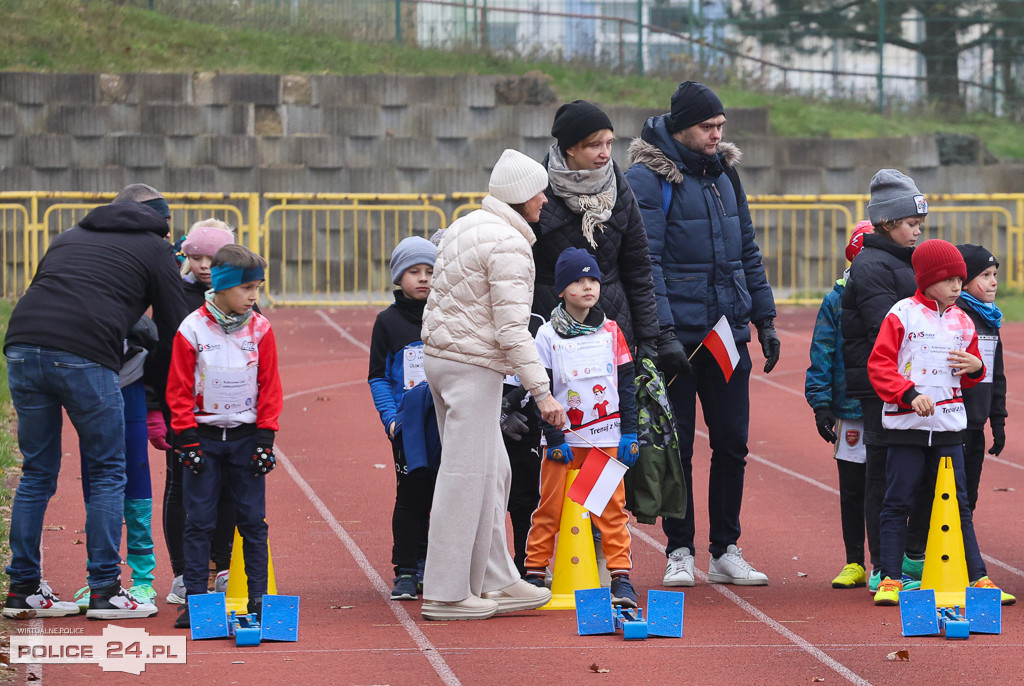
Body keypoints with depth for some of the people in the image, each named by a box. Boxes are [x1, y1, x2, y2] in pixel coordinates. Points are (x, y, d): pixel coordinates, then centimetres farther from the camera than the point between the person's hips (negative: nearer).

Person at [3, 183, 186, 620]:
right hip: (85, 355, -5)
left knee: (37, 474, 15)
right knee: (108, 474, 7)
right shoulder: (154, 248, 16)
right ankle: (104, 591, 7)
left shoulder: (71, 236, 31)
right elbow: (174, 328, 14)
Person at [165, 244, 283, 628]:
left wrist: (265, 435, -2)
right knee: (199, 520, -1)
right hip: (204, 434, -2)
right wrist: (187, 436, -8)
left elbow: (269, 386, 5)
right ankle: (195, 599, 3)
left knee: (253, 519, 2)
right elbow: (179, 387, -3)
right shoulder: (192, 329, -7)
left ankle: (258, 597, 8)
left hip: (246, 435, 2)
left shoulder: (259, 329, -1)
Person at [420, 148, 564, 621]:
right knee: (466, 476, -5)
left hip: (439, 353, 10)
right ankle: (446, 594, -2)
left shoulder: (465, 226, 13)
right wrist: (541, 391, -20)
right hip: (473, 367, -10)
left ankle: (496, 582, 20)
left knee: (492, 472, 15)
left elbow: (435, 301, 18)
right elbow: (512, 328, -20)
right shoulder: (509, 245, -16)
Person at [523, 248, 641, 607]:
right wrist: (554, 438, -8)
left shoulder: (611, 332, 6)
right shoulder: (548, 335, -1)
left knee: (612, 509, 0)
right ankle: (534, 573, 11)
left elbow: (627, 385, 7)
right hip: (565, 439, -1)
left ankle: (621, 577, 3)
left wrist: (629, 434, 1)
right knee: (550, 507, 2)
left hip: (606, 438, 1)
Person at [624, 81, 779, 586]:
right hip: (678, 332, -6)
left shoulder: (724, 172, 12)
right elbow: (644, 261, -13)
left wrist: (765, 319, 14)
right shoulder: (648, 177, -8)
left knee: (732, 442, 6)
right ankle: (679, 553, 9)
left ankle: (725, 551, 13)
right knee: (677, 445, 1)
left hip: (728, 332, 6)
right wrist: (663, 332, -19)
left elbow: (747, 250, 18)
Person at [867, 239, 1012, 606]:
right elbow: (879, 365, -9)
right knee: (897, 503, 1)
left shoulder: (962, 321, 11)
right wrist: (909, 394, -21)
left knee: (957, 505, 6)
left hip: (948, 426, 4)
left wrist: (975, 367, -2)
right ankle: (890, 579, 5)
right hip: (906, 425, -4)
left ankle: (978, 578, 8)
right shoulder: (902, 314, -5)